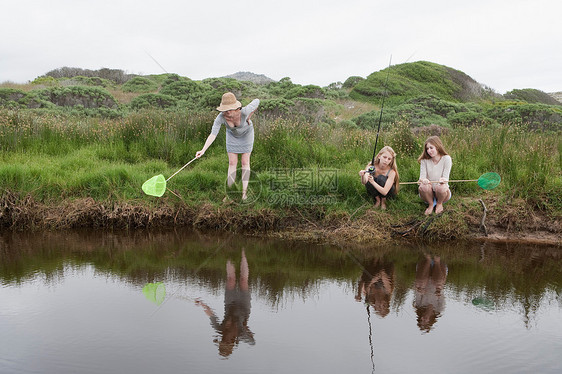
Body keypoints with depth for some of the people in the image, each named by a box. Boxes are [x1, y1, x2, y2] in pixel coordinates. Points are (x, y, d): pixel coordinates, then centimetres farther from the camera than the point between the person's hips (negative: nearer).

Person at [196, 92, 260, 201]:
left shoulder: (244, 111, -41)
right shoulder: (221, 117, -36)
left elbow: (257, 101, -22)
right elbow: (212, 135, -36)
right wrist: (203, 150, -48)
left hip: (246, 133, -1)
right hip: (232, 135, 1)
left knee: (245, 162, 0)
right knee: (232, 163, 0)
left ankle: (244, 191, 8)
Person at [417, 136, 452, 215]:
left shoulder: (446, 159, -10)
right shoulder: (424, 160, -4)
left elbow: (446, 177, -14)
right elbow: (422, 177, -10)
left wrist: (443, 180, -39)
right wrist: (423, 180, -36)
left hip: (443, 192, -1)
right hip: (428, 193, 1)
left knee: (440, 187, -35)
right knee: (423, 186, -33)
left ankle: (439, 203, 0)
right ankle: (431, 204, -2)